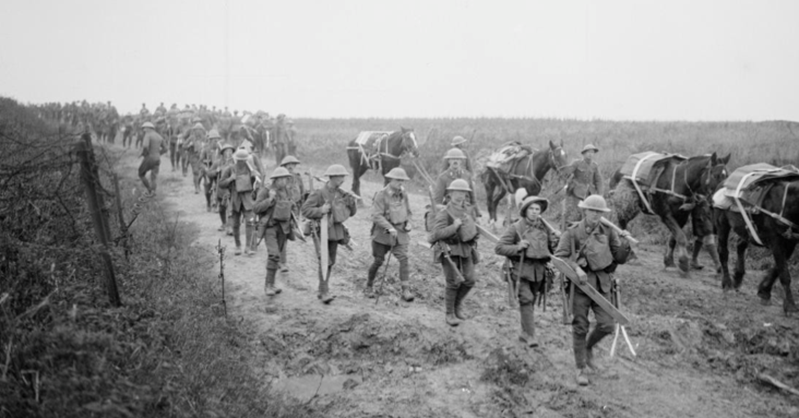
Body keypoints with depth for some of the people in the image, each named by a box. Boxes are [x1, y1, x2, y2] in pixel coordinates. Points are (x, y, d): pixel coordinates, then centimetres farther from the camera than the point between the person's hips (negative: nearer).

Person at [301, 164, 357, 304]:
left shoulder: (341, 194, 3)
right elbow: (305, 210, -16)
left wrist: (351, 204, -12)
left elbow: (352, 213, 9)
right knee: (325, 262, -13)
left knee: (331, 262, 10)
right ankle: (324, 292, -8)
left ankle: (321, 290, 22)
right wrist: (320, 210, -29)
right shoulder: (318, 194, -14)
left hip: (335, 231, 6)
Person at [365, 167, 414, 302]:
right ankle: (369, 286, 27)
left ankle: (406, 290, -13)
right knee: (378, 261, 5)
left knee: (403, 258, -11)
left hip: (400, 233, 4)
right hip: (383, 233, -4)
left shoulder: (403, 195, 7)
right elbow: (377, 216, -18)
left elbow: (408, 212, 22)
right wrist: (389, 227, -29)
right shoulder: (382, 195, -12)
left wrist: (408, 222, 2)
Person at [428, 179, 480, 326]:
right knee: (454, 282, -5)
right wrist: (454, 226, -24)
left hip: (465, 250, 6)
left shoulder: (466, 210, 10)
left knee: (469, 281, 2)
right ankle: (450, 314, 9)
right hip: (449, 251, -6)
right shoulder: (444, 213, -12)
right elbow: (437, 233, -21)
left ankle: (458, 304, 27)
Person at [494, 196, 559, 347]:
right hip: (522, 268, -4)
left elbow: (555, 244, 20)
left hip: (539, 270, 5)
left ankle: (524, 333, 26)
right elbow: (499, 248, -5)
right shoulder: (515, 228, -4)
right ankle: (530, 335, -13)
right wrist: (517, 247, -18)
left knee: (532, 301, 11)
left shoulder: (544, 227, 9)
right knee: (526, 300, -14)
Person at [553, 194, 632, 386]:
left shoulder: (608, 232, 4)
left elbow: (620, 259, 5)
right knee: (580, 327, 3)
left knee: (606, 325, -4)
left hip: (602, 284, 3)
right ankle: (581, 369, 17)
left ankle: (589, 347, 29)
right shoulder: (573, 232, -4)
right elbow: (559, 257, -6)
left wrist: (625, 243, -12)